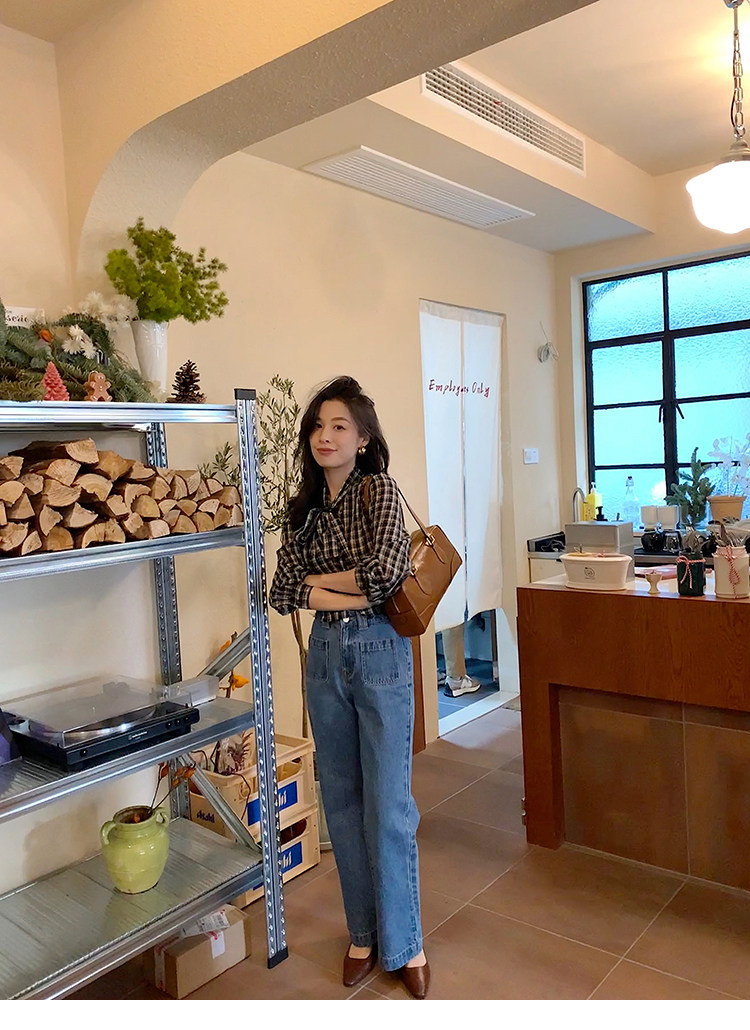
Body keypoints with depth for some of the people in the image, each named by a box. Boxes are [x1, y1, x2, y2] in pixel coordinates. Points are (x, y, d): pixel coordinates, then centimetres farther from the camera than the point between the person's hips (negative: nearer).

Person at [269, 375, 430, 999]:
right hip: (326, 654, 5)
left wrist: (317, 580, -9)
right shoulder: (304, 506, 8)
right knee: (342, 800, 14)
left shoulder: (378, 488, -7)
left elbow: (387, 568, -23)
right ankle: (364, 932, 33)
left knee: (387, 806, 2)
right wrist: (353, 593, -15)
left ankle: (405, 945, 22)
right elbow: (283, 592, -2)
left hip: (379, 652, -5)